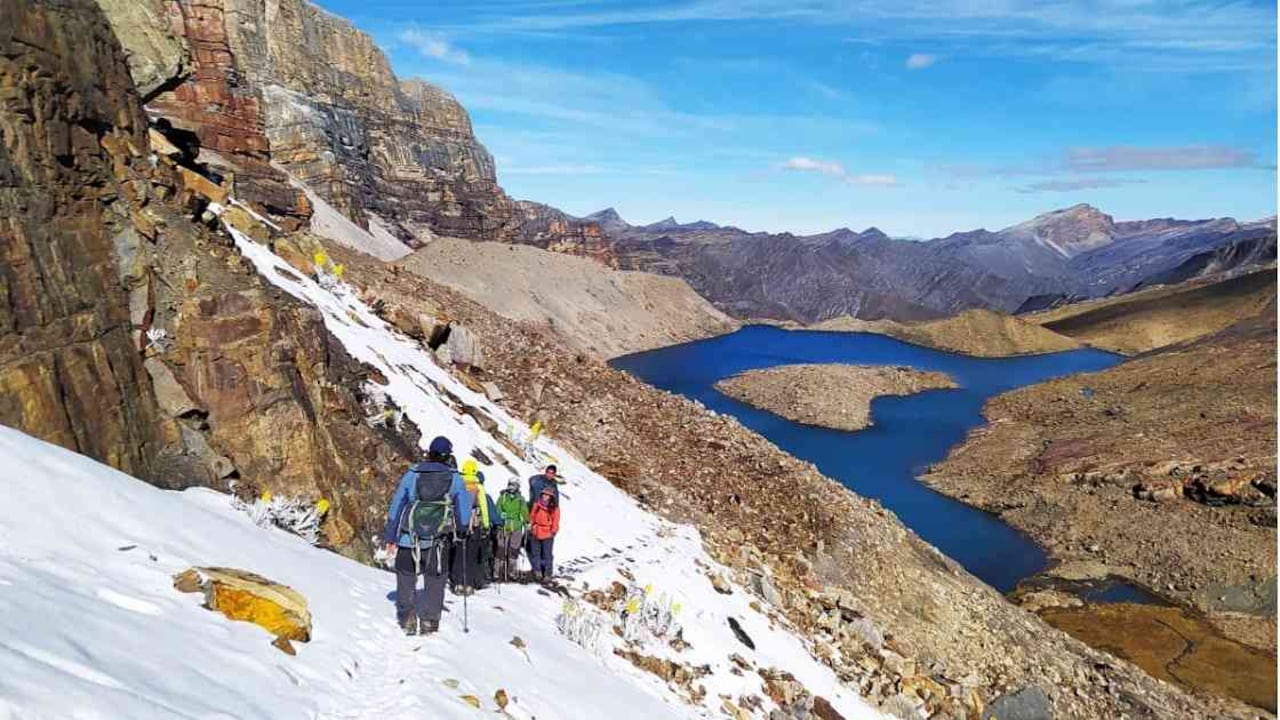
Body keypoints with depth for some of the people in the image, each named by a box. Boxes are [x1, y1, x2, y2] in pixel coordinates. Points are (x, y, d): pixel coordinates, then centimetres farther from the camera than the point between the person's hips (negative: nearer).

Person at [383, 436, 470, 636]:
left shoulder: (412, 474, 1)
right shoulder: (454, 479, -1)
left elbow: (395, 507, 5)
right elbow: (465, 514, 2)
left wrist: (390, 537, 13)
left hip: (408, 539, 1)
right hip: (436, 542, 0)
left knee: (406, 581, 18)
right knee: (434, 583, 15)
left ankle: (407, 621, 20)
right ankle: (428, 623, 16)